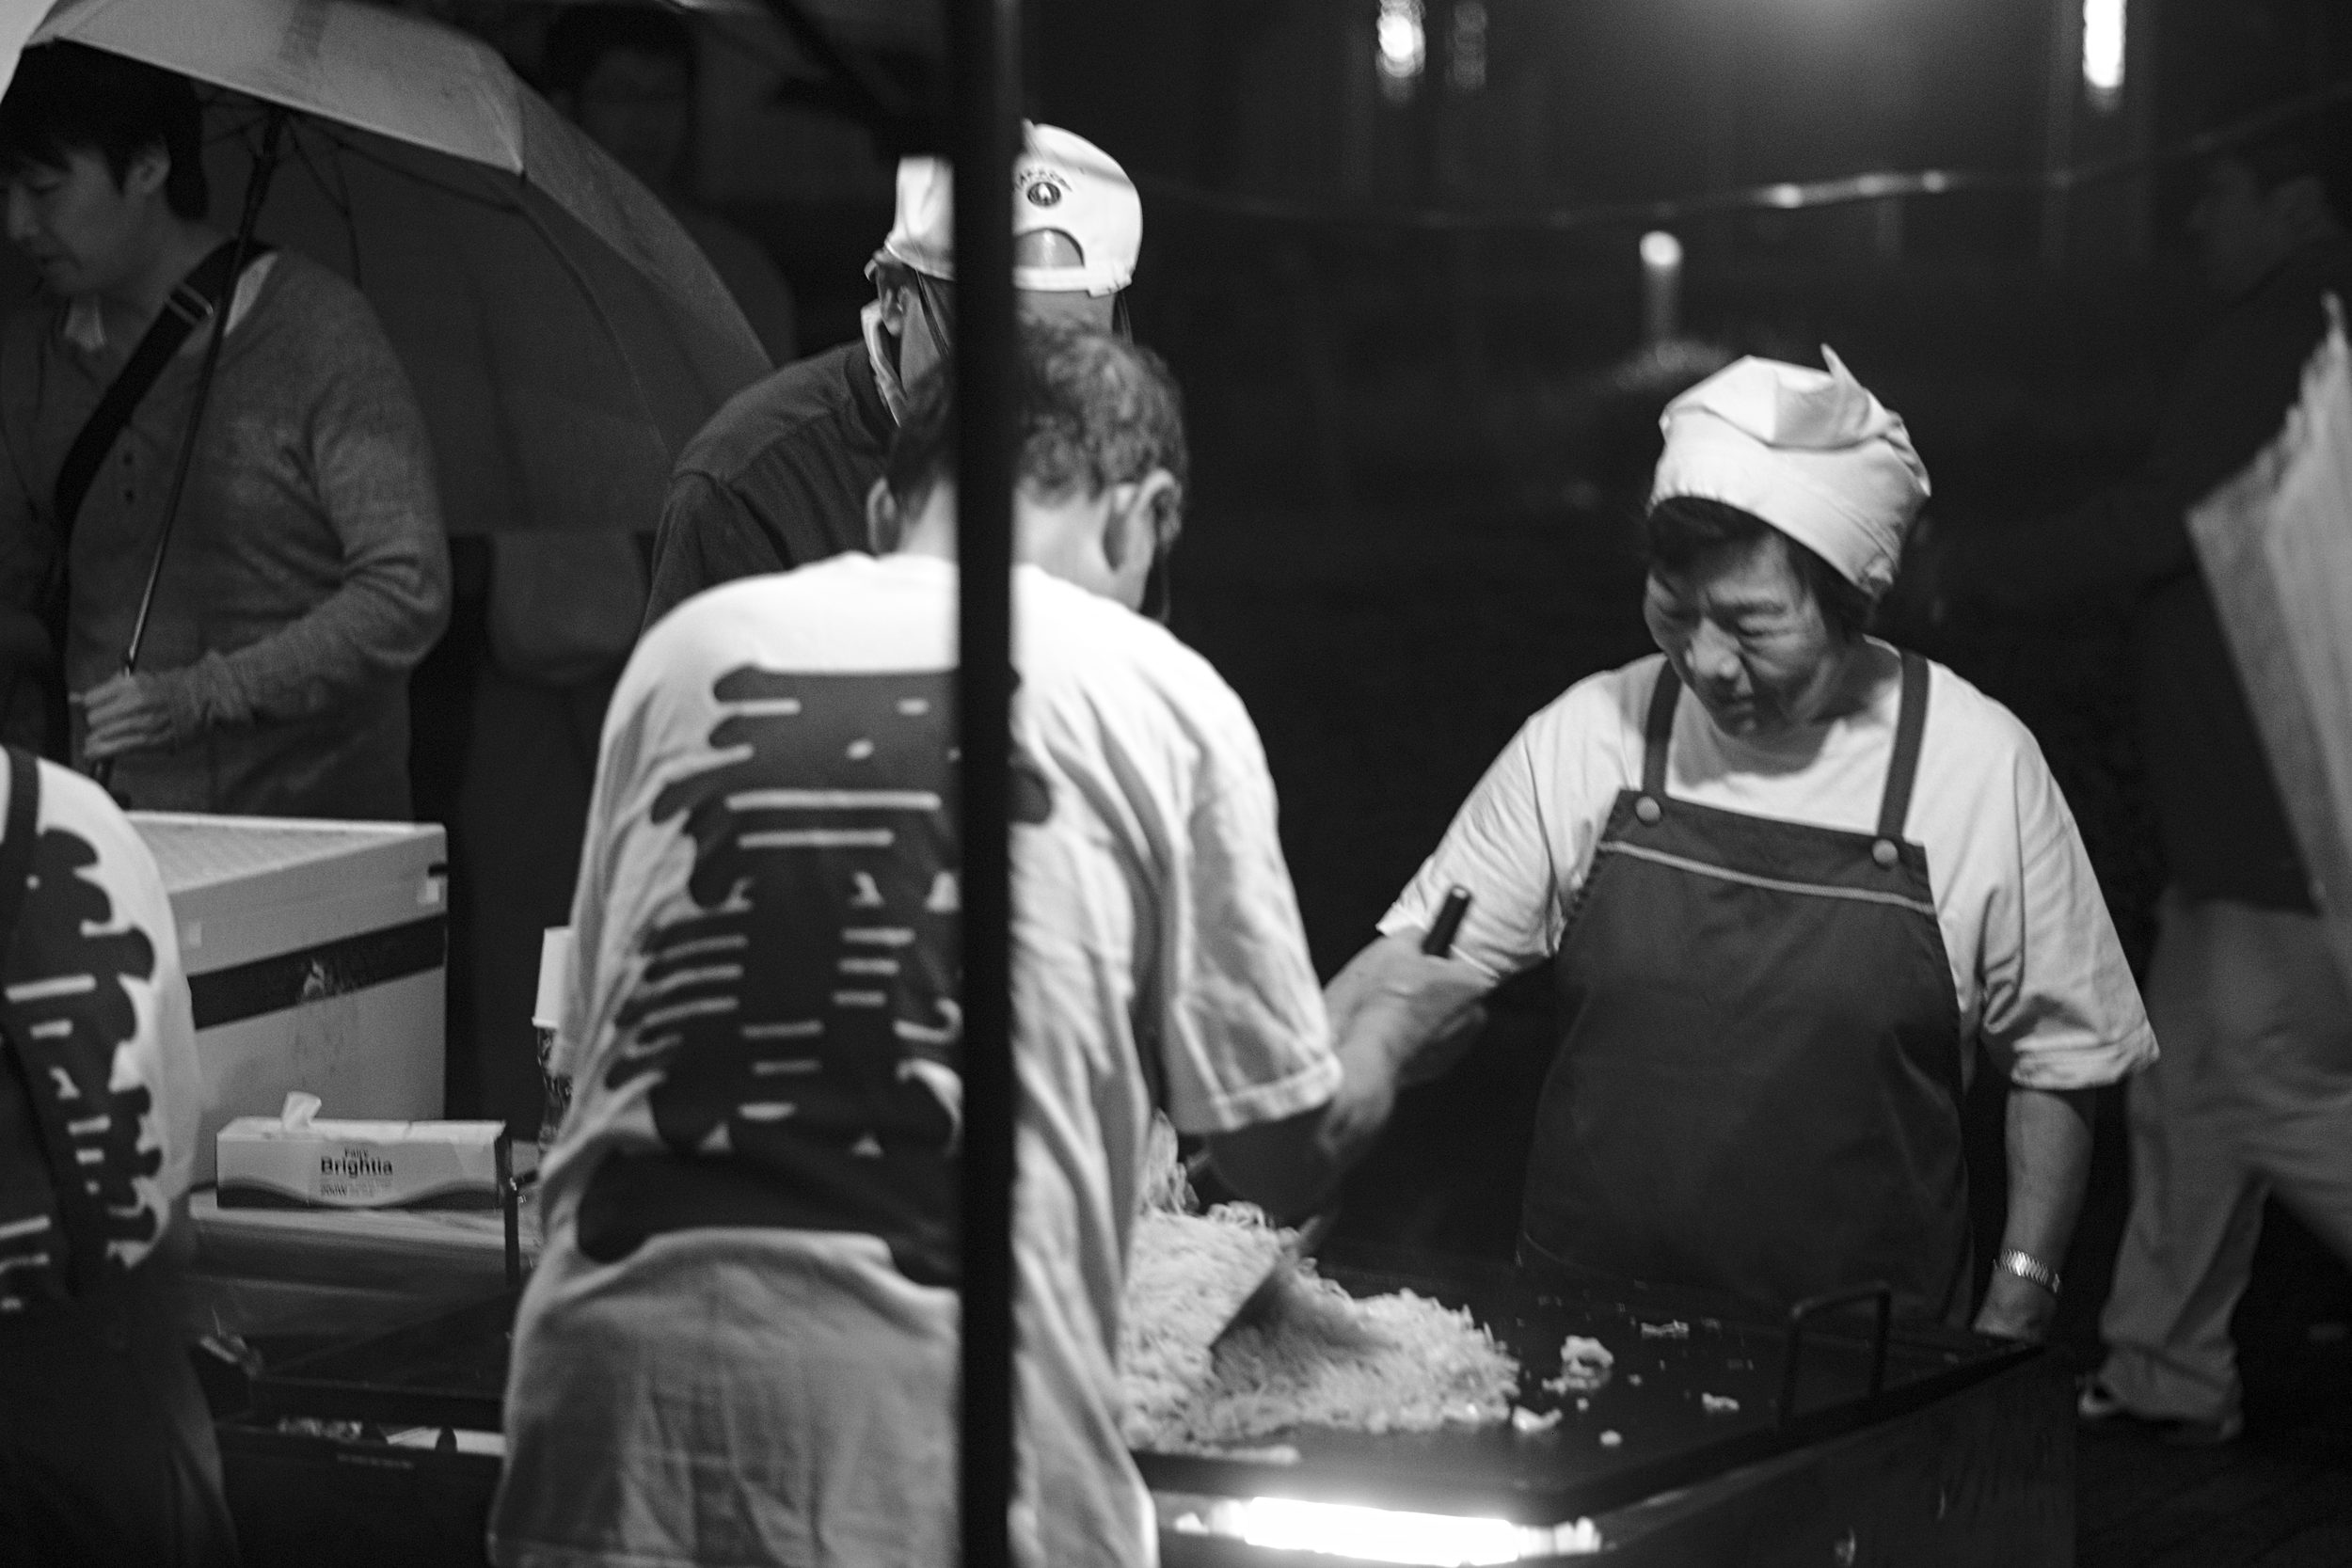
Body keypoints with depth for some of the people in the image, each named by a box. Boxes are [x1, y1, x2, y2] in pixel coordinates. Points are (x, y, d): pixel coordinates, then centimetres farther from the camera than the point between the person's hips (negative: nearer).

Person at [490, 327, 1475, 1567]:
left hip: (609, 1340, 3)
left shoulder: (687, 648, 13)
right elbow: (1288, 1150, 9)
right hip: (936, 1412, -3)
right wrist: (1391, 1024, 31)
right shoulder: (1157, 697, 5)